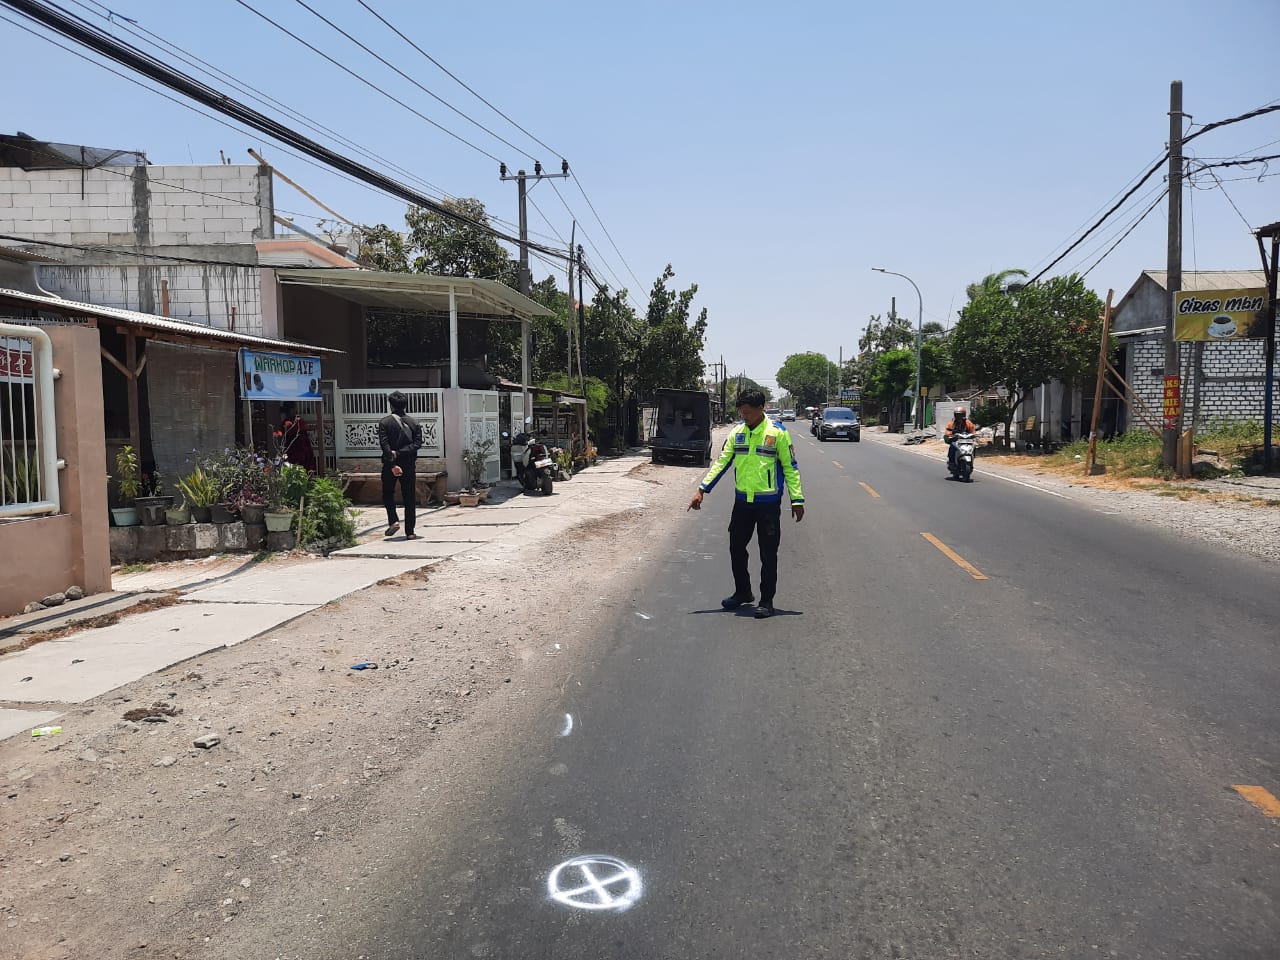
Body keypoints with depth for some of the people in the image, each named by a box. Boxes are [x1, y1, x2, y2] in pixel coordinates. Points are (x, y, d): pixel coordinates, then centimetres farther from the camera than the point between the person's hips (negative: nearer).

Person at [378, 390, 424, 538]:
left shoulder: (384, 422, -3)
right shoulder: (414, 422, 5)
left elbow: (385, 445, -14)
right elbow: (417, 443, -7)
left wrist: (392, 464, -17)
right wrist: (400, 453, -13)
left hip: (390, 465, -2)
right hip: (409, 465, 2)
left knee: (387, 494, 16)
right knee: (409, 499, 6)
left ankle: (393, 520, -5)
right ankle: (409, 532, 5)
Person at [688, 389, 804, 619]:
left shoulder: (777, 432, -8)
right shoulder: (737, 432, 4)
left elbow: (790, 467, -4)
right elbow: (722, 462, 6)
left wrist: (797, 500, -8)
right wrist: (702, 489, -1)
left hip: (769, 503, -5)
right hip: (742, 501, 5)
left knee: (768, 554, 2)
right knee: (736, 548, 11)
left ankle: (766, 600, 14)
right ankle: (742, 593, 28)